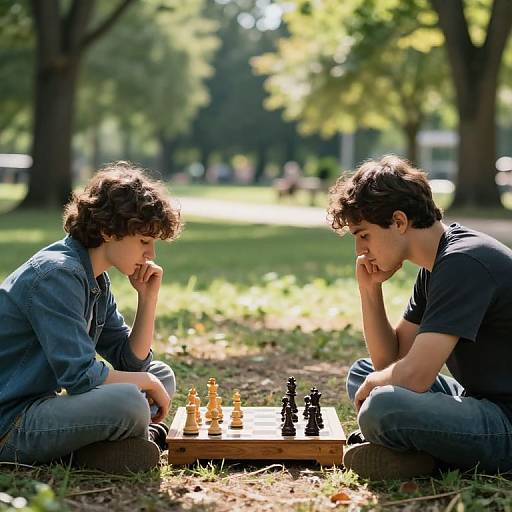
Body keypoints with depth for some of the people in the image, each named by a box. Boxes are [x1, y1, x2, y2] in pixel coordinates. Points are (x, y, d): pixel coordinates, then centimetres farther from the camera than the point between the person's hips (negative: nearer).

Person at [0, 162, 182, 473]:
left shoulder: (96, 280, 10)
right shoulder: (56, 274, -20)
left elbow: (132, 361, 13)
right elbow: (79, 376, -25)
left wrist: (148, 297, 1)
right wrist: (147, 384, -11)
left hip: (41, 404, 10)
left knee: (163, 375, 13)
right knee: (127, 401, -33)